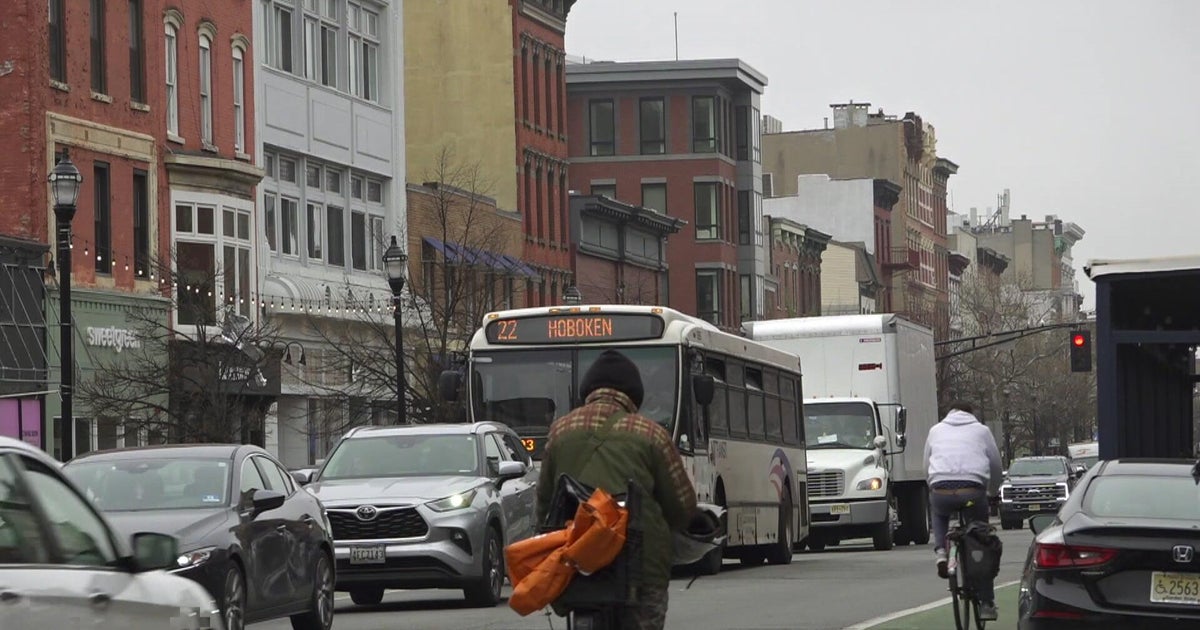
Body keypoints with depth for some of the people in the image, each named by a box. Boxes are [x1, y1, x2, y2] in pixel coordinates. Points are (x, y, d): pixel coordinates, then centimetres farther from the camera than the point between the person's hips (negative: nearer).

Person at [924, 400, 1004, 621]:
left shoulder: (936, 430, 23)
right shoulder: (981, 430, 20)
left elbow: (927, 464, 25)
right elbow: (996, 465, 24)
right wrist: (992, 492, 40)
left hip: (940, 490, 1)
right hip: (973, 491, -1)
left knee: (939, 514, 38)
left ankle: (941, 553, 12)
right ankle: (986, 603, 13)